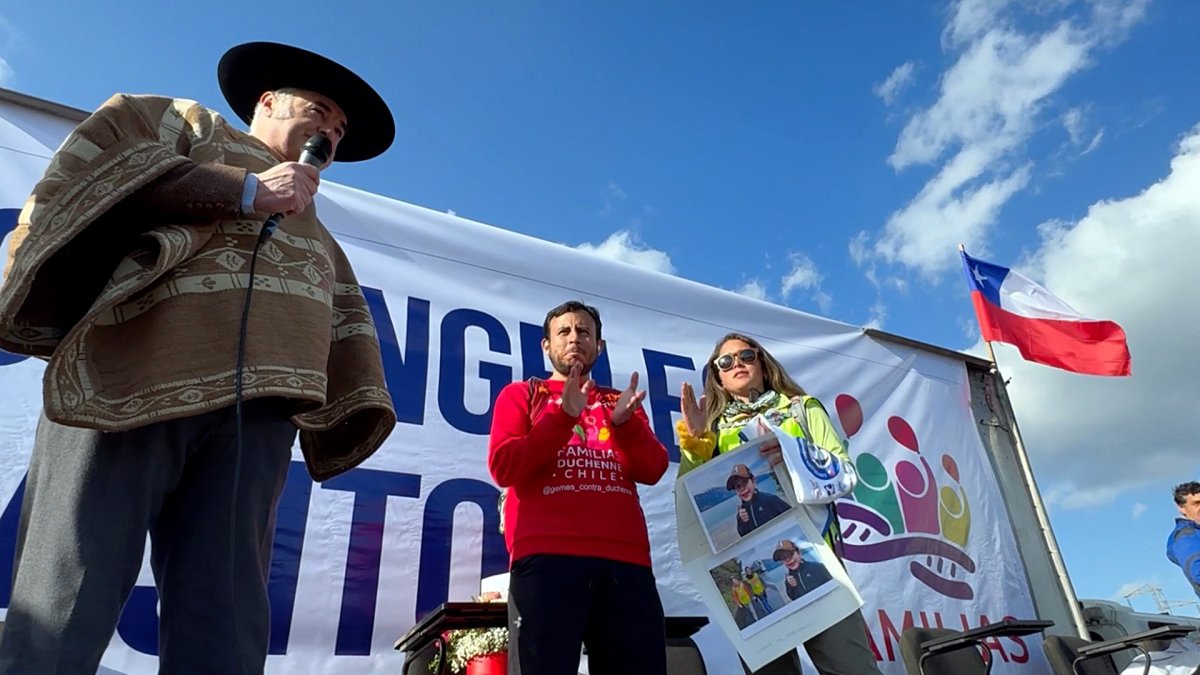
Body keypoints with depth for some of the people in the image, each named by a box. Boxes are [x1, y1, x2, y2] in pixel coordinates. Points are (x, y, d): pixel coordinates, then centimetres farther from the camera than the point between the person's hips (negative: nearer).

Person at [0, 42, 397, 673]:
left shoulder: (316, 235, 37)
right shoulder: (192, 124, 25)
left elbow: (344, 319, 22)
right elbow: (95, 166, 5)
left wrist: (357, 408, 5)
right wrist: (245, 190, 0)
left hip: (257, 403, 4)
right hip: (132, 378, -4)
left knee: (223, 624, -5)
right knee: (65, 605, -8)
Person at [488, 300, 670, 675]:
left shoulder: (622, 403, 24)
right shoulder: (520, 395, 16)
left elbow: (652, 470, 9)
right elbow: (503, 469, 0)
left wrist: (624, 423, -10)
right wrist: (563, 415, -10)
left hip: (625, 558, 3)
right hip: (546, 554, -3)